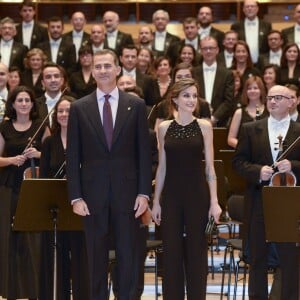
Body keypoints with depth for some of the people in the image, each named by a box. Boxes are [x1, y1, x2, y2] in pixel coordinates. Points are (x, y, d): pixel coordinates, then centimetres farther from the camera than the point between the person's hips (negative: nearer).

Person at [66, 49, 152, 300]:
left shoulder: (136, 105, 4)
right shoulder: (79, 108, 5)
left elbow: (144, 153, 3)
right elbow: (73, 156, 3)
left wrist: (144, 192, -4)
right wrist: (75, 197, -3)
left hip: (127, 192, 0)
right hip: (93, 194, 0)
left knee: (127, 256, 3)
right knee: (96, 257, 6)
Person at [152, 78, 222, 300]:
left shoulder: (204, 127, 1)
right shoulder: (164, 128, 4)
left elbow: (209, 167, 0)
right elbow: (162, 167, 8)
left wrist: (214, 202, -6)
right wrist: (156, 202, 5)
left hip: (197, 194, -1)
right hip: (171, 195, 1)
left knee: (196, 251, 4)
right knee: (171, 251, 4)